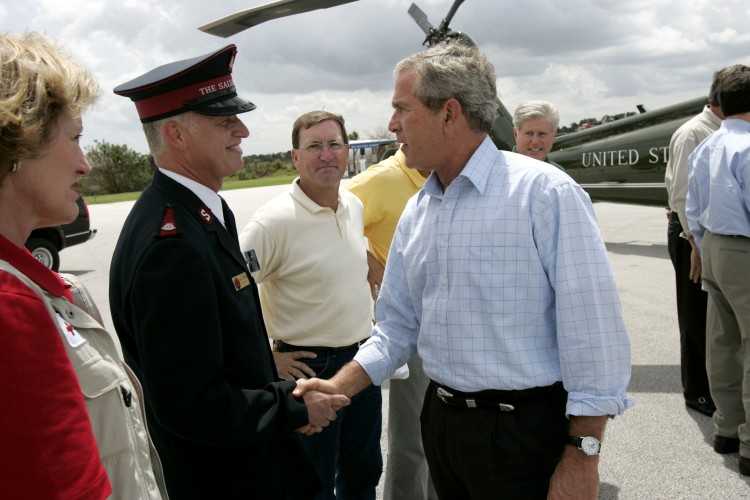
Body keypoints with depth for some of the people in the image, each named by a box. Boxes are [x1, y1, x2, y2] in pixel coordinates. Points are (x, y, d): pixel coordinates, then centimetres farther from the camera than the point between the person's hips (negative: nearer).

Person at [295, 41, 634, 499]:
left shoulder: (544, 193, -16)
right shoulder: (416, 212, 7)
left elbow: (592, 327, -17)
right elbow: (399, 326, 12)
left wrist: (583, 456, -17)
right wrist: (337, 388, -1)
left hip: (525, 431, -6)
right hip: (441, 422, 7)